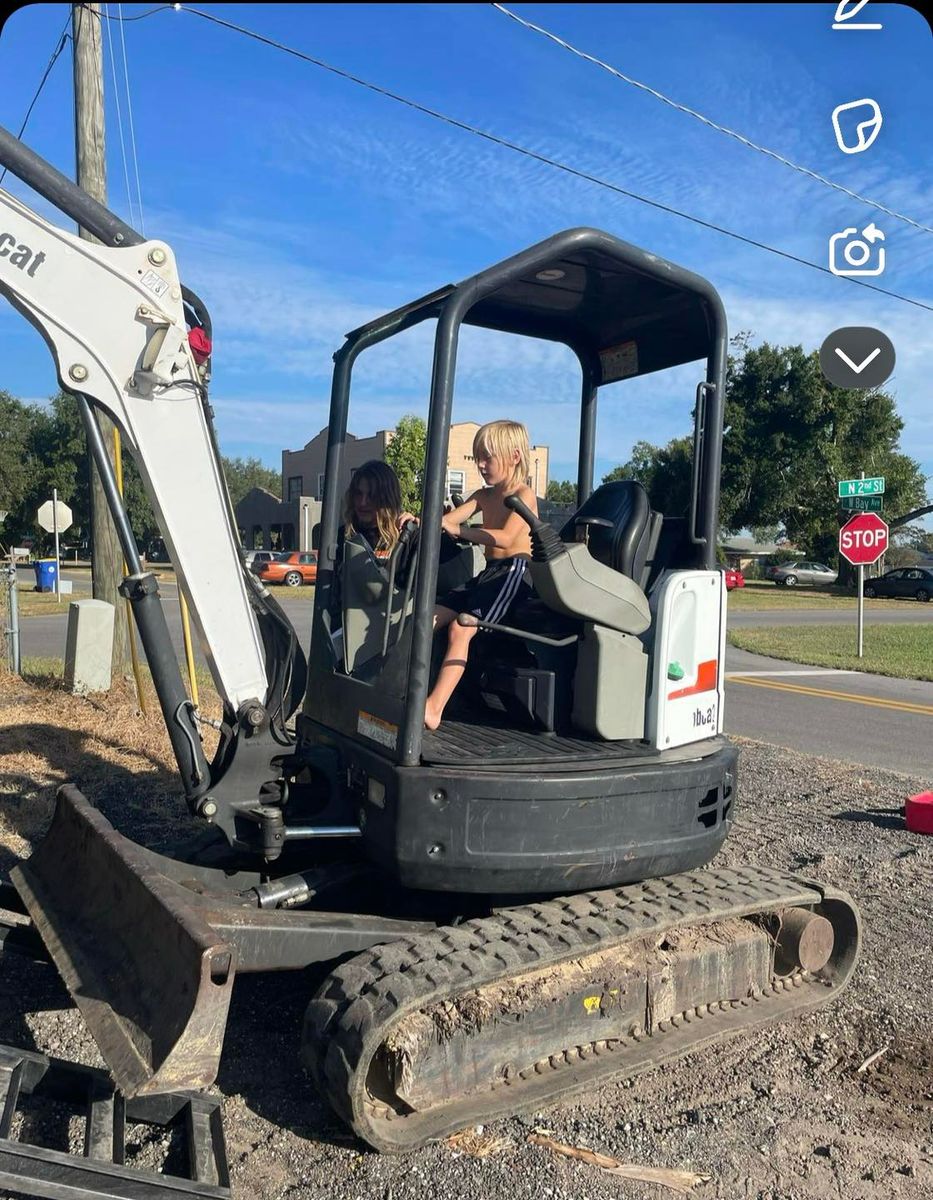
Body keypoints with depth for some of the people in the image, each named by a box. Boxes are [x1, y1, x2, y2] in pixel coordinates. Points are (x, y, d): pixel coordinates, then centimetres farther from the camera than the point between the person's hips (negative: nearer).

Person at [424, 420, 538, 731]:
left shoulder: (524, 495, -6)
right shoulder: (484, 496, 18)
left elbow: (505, 538, -24)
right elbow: (448, 519, 3)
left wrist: (458, 530, -33)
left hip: (515, 571, -8)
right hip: (488, 573, 9)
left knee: (461, 628, -25)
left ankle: (434, 707, -29)